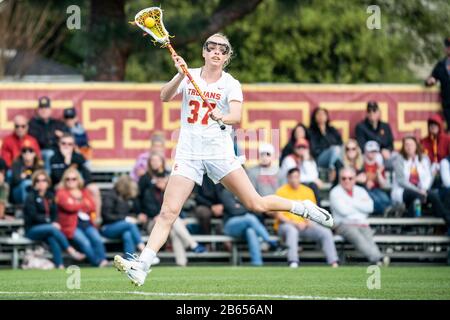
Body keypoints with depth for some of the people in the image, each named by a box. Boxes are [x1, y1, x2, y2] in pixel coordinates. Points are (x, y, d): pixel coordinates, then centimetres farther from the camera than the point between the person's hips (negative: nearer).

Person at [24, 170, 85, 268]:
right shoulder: (31, 197, -3)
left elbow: (55, 214, 11)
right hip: (32, 230, -4)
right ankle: (71, 251, -34)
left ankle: (60, 266, -42)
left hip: (48, 227, 4)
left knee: (52, 239, -30)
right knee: (52, 229, -33)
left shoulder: (50, 196, 13)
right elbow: (34, 216, -12)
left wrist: (55, 223, -11)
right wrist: (51, 223, -19)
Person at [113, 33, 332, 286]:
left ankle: (302, 207, 18)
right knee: (168, 212, -11)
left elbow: (237, 116, -19)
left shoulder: (231, 84, -1)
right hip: (189, 153, 1)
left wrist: (221, 117, -41)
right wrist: (181, 75, -29)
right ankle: (142, 267, -15)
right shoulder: (190, 77, 4)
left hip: (220, 152, -1)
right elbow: (165, 97, -12)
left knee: (256, 204, -6)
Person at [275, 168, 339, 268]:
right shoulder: (281, 191, -1)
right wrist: (295, 223, -19)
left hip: (305, 225, 4)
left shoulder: (308, 191, 13)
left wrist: (310, 221, -7)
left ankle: (334, 262, -21)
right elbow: (279, 215, -7)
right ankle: (293, 263, -49)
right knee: (292, 230, -40)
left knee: (326, 232, -16)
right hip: (285, 225, -4)